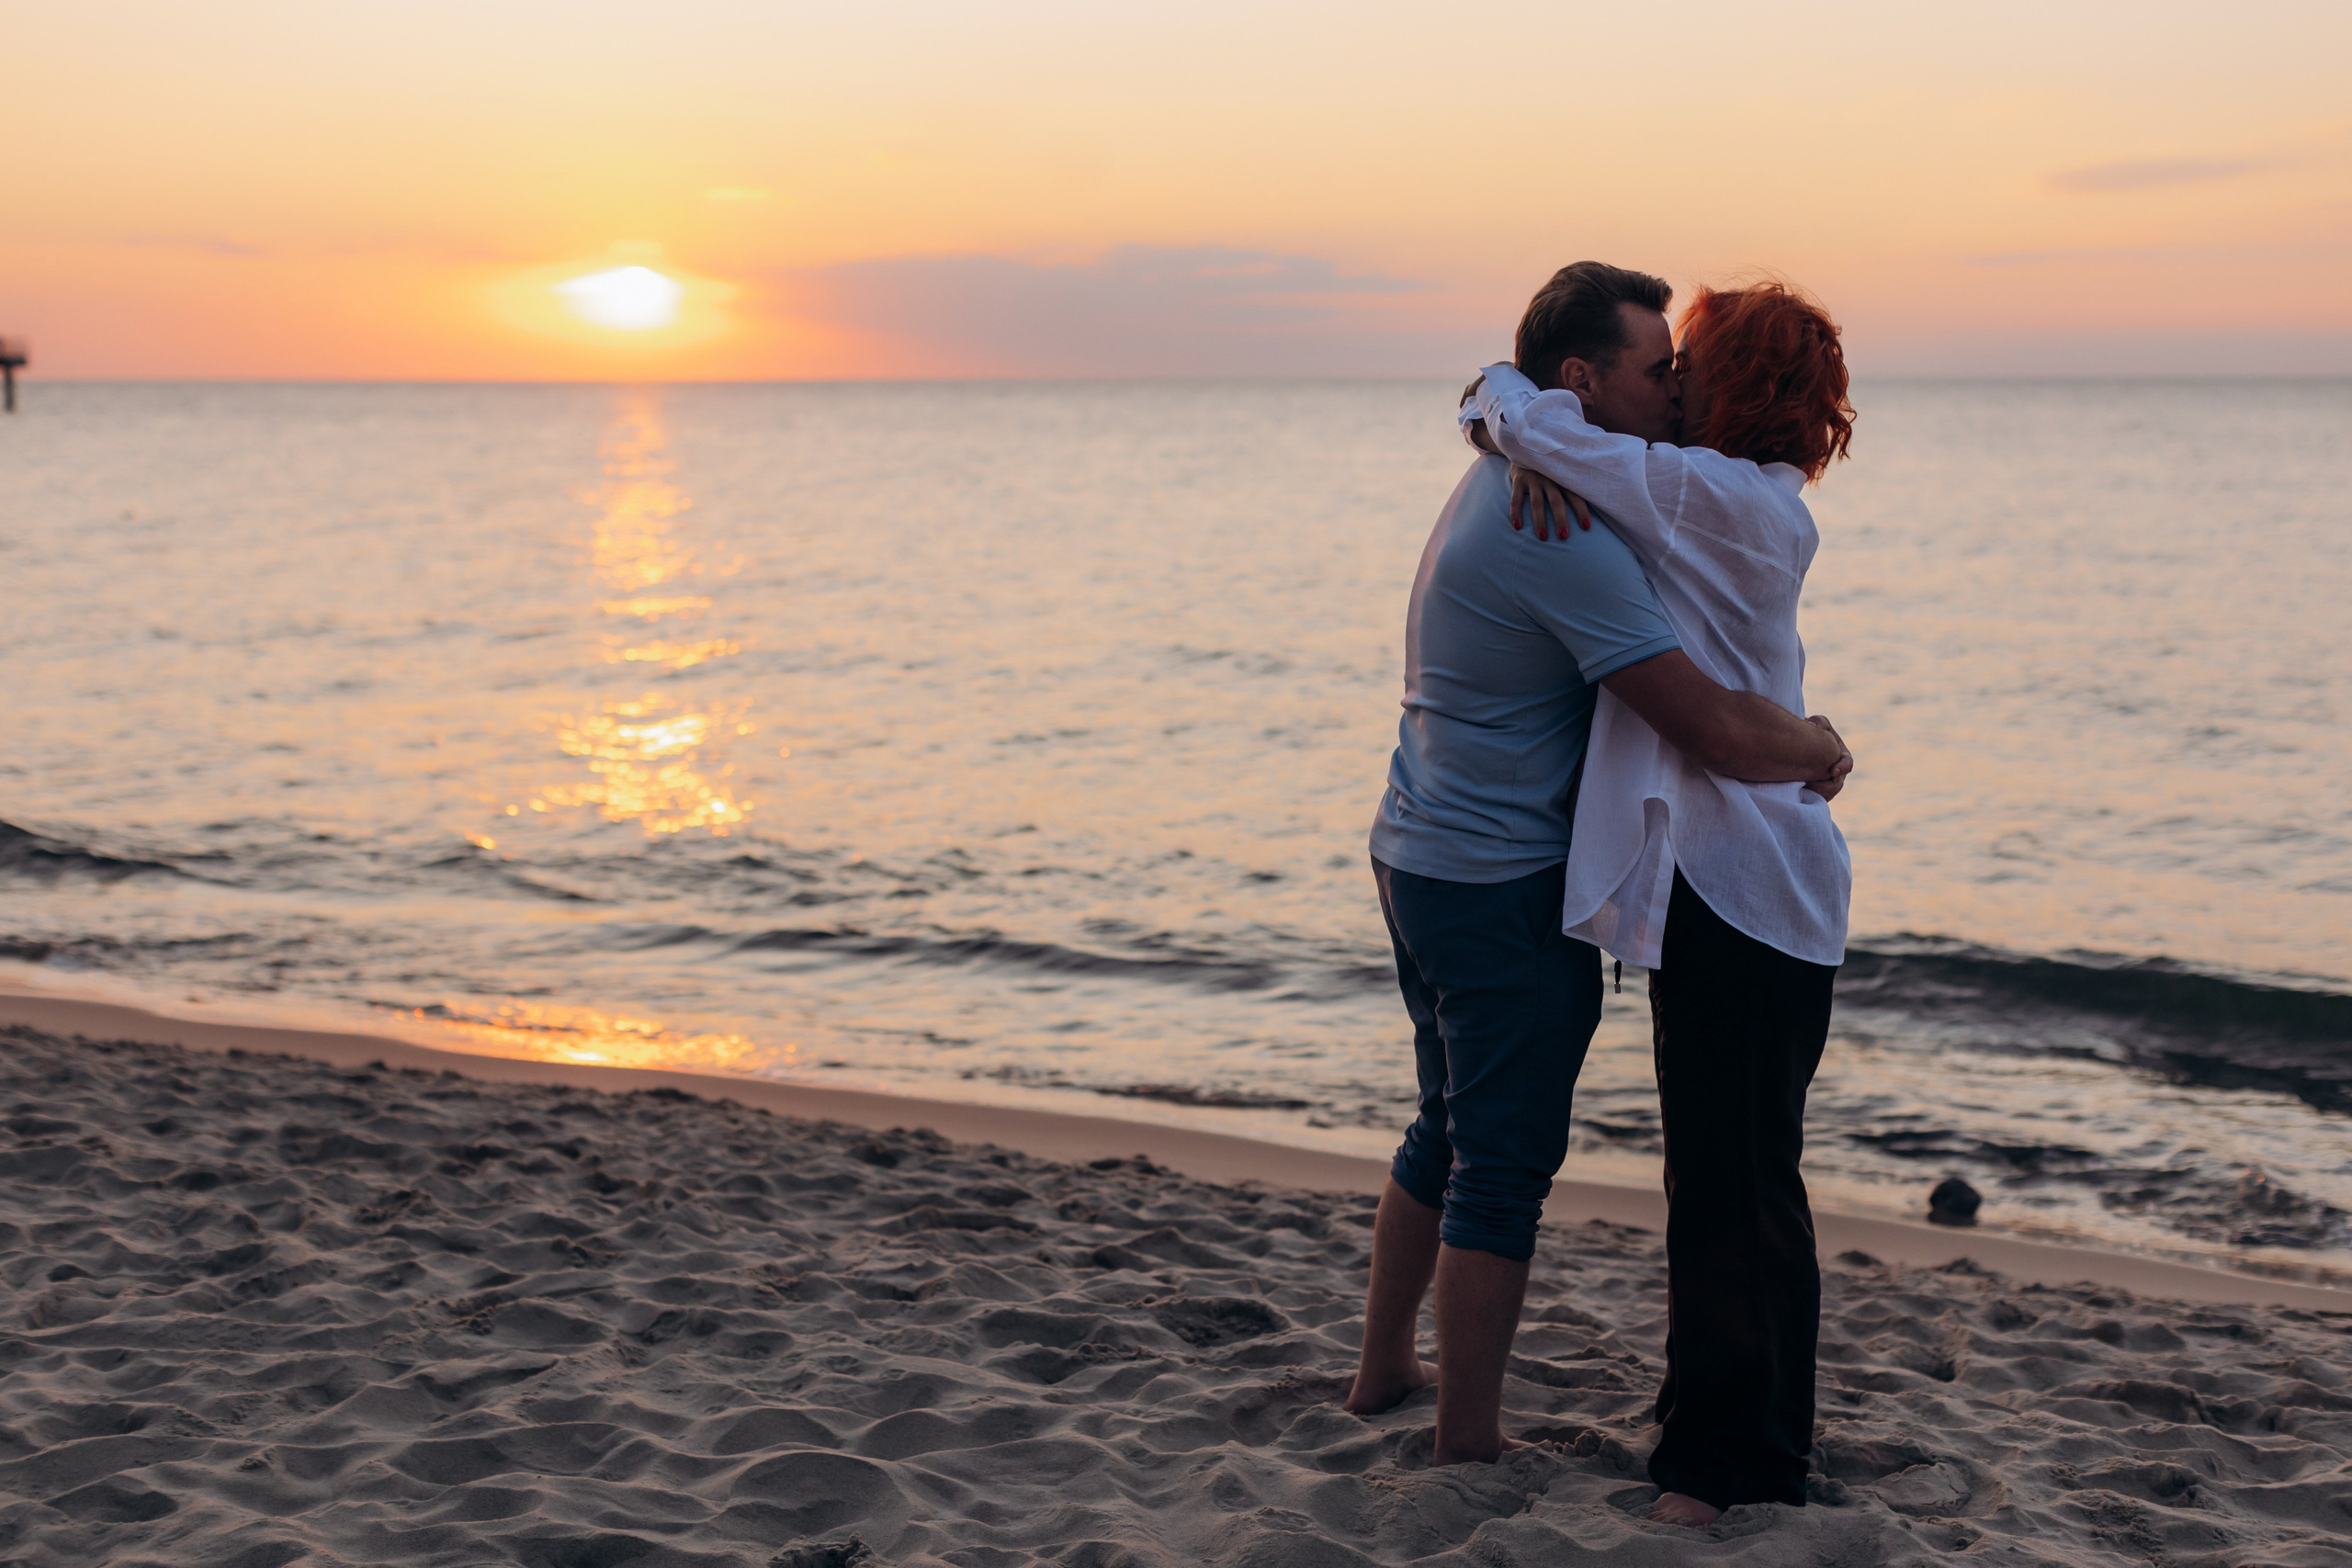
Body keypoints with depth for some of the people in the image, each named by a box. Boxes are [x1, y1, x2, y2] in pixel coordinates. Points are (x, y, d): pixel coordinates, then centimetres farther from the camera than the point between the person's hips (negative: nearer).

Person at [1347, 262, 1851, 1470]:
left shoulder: (1505, 472, 8)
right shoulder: (1562, 533, -24)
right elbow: (1719, 734, -27)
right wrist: (1821, 749, -6)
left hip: (1419, 857, 10)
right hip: (1504, 886, -10)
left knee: (1448, 1131, 23)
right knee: (1503, 1164, 0)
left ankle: (1384, 1369, 36)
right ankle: (1469, 1440, 10)